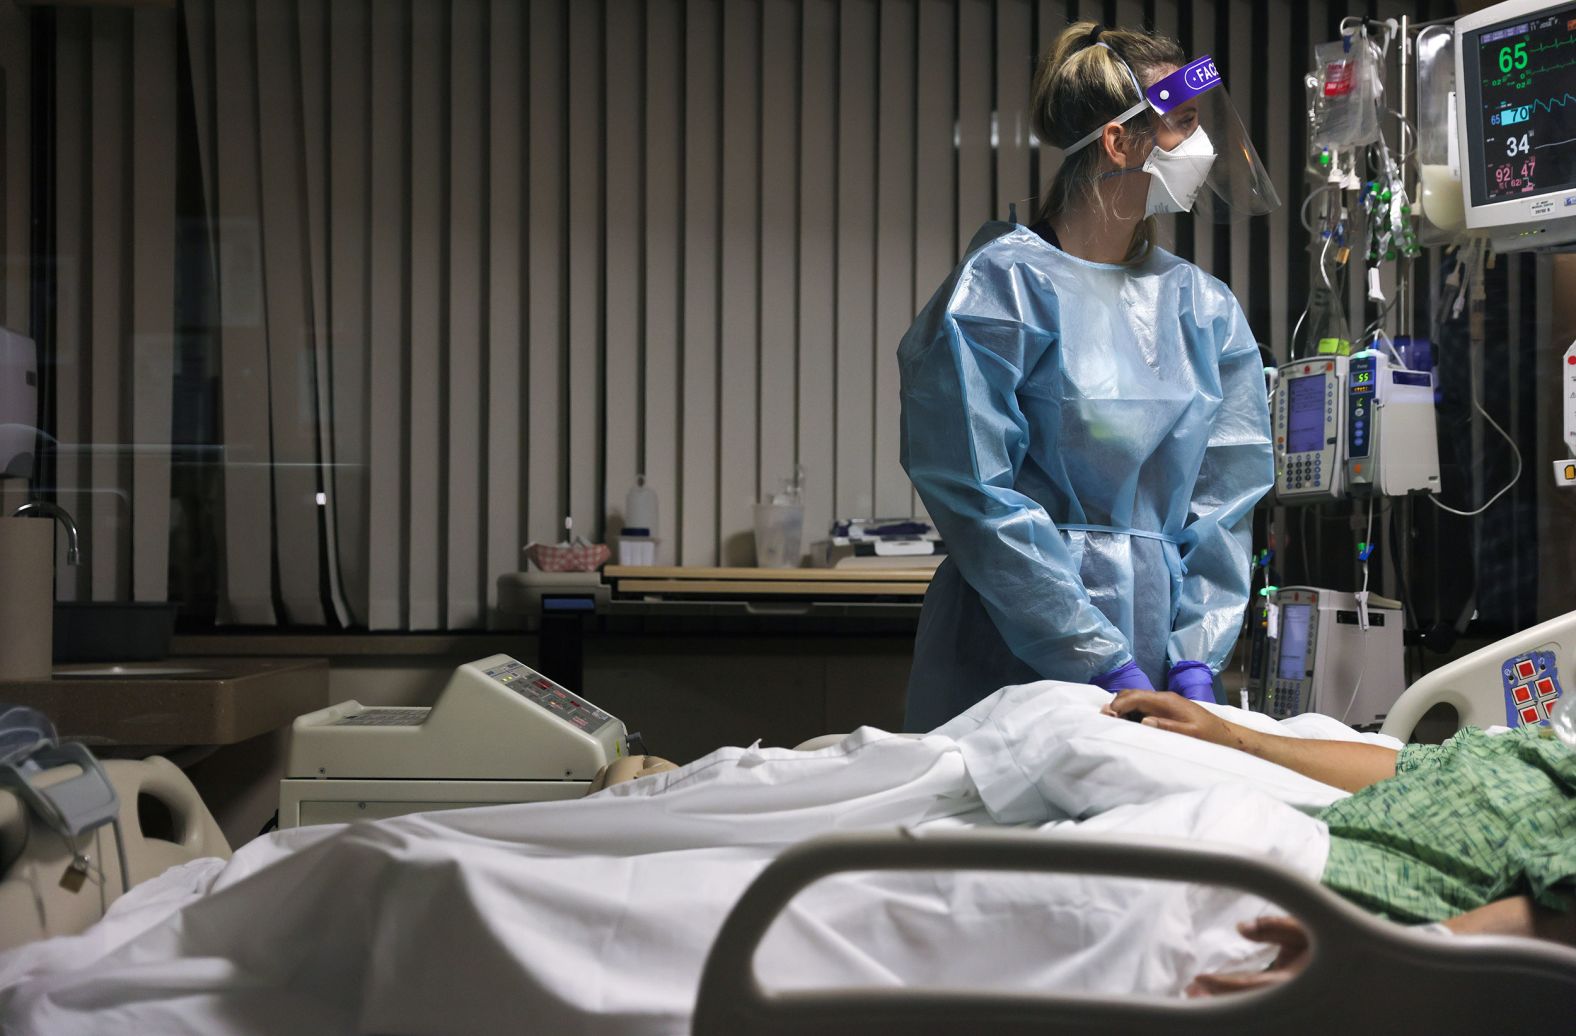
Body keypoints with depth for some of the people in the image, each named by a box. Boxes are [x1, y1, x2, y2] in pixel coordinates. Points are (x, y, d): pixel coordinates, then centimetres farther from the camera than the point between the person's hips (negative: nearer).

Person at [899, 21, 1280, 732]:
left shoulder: (1206, 308, 10)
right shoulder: (1001, 287, -7)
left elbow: (1225, 498, 7)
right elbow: (979, 497, -13)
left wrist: (1194, 664, -5)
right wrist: (1106, 667, -16)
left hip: (1161, 657, 5)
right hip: (1014, 666, -4)